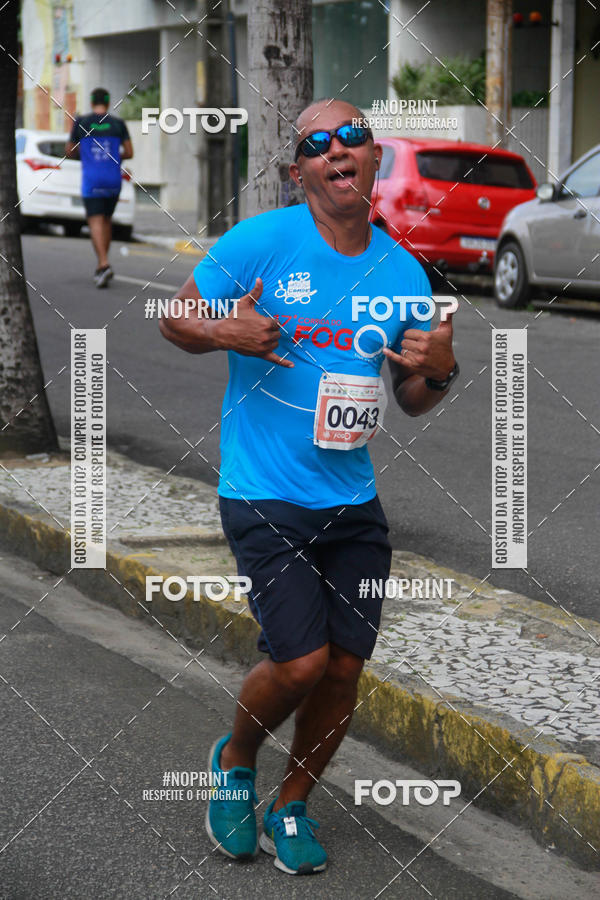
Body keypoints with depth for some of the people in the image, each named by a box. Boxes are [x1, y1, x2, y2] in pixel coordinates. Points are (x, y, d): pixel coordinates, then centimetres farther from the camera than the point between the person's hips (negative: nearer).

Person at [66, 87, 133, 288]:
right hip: (113, 180, 3)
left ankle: (104, 264, -28)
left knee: (96, 221, -8)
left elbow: (70, 152, 4)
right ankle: (101, 267, 22)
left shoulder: (81, 123, -1)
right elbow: (129, 152, 2)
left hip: (91, 181, -3)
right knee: (106, 220, 17)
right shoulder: (118, 124, 2)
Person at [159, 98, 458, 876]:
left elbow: (413, 400, 15)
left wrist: (439, 372, -8)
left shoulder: (403, 272, 5)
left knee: (344, 668, 5)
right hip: (266, 498, -5)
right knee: (301, 662, -13)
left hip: (354, 502, 5)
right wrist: (225, 333, -21)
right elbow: (174, 319, 0)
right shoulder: (261, 241, -9)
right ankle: (234, 760, 20)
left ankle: (290, 811, 27)